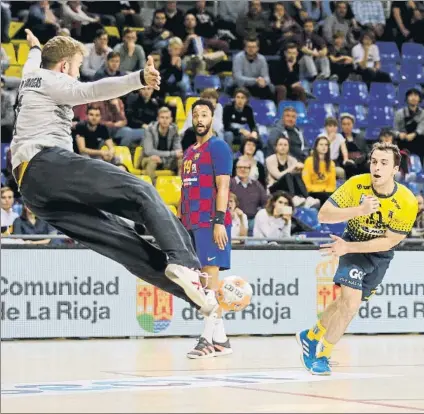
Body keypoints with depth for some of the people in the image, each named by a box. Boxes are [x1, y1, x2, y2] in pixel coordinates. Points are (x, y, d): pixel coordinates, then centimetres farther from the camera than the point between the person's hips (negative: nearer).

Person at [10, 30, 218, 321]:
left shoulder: (31, 76, 30)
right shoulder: (51, 81, 4)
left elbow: (34, 64, 57)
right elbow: (92, 91, -18)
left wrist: (35, 48, 81)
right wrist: (139, 79, -33)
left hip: (33, 190, 9)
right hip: (50, 163, -9)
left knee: (124, 241, -3)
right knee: (141, 193, -19)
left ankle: (195, 291, -12)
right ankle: (183, 262, -40)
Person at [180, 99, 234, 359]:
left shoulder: (218, 147, -4)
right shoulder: (190, 152, 21)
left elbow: (223, 186, -13)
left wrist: (219, 221, -20)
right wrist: (181, 222, 20)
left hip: (211, 223, -9)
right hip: (192, 223, 9)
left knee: (210, 275, -11)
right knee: (203, 279, 8)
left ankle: (209, 337, -12)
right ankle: (220, 339, 12)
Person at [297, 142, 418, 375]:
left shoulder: (407, 202, -24)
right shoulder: (356, 185, -23)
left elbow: (388, 242, -20)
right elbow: (323, 215, -24)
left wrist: (348, 247, -27)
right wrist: (359, 210, -39)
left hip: (380, 255, 2)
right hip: (353, 245, -2)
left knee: (347, 303, 10)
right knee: (351, 302, -18)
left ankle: (311, 337, 35)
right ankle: (321, 355, -1)